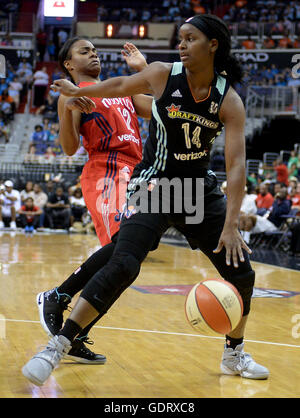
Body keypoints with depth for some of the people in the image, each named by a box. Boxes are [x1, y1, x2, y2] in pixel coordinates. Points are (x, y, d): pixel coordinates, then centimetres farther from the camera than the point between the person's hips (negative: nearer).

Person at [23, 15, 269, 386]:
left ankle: (234, 355, 26)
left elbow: (236, 165, -17)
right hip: (154, 186, -3)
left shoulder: (229, 102, -11)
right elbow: (121, 85, 10)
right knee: (122, 265, -22)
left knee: (242, 273, 3)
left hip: (200, 191, 3)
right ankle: (57, 347, -16)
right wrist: (77, 91, 24)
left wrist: (230, 226, -26)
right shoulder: (162, 75, -10)